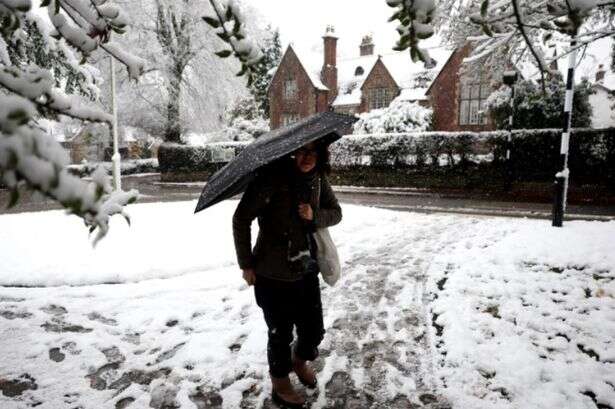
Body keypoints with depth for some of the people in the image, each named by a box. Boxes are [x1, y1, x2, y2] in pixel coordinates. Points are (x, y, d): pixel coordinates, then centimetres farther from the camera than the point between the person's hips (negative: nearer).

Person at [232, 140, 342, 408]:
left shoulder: (317, 178, -2)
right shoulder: (273, 176, -20)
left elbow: (336, 212, 7)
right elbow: (241, 219, -16)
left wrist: (315, 217, -16)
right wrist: (246, 264, -11)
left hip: (307, 270, 5)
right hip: (273, 274, -5)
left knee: (314, 330, 15)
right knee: (280, 333, 11)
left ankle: (300, 360, 50)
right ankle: (280, 386, 40)